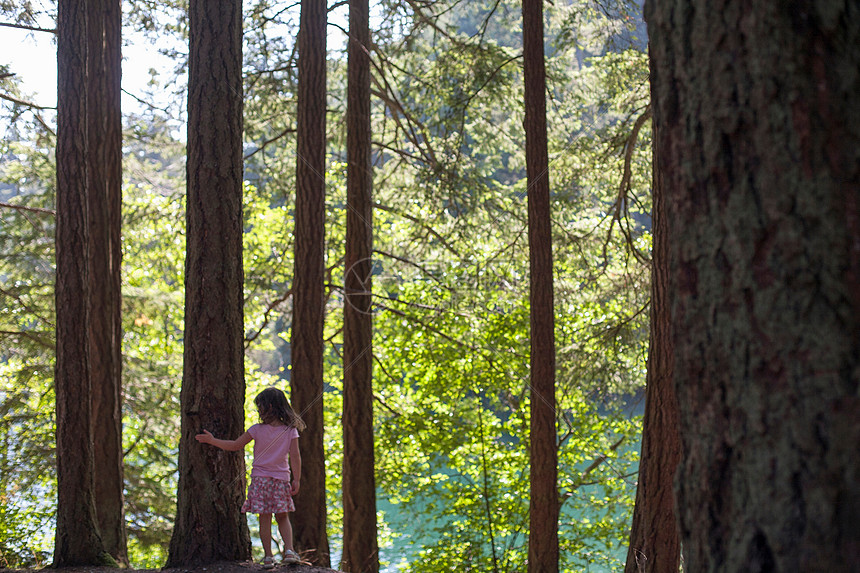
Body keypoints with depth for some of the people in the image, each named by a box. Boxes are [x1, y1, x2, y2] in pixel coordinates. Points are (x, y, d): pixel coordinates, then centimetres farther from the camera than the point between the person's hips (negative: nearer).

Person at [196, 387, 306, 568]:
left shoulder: (257, 430, -7)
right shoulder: (290, 430, -3)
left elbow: (235, 446, -1)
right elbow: (295, 456, -6)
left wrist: (212, 440, 9)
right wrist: (296, 479, -1)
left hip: (260, 477, -1)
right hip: (281, 478, 2)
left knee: (264, 518, 3)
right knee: (282, 517, 14)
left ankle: (268, 556, 1)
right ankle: (289, 550, -2)